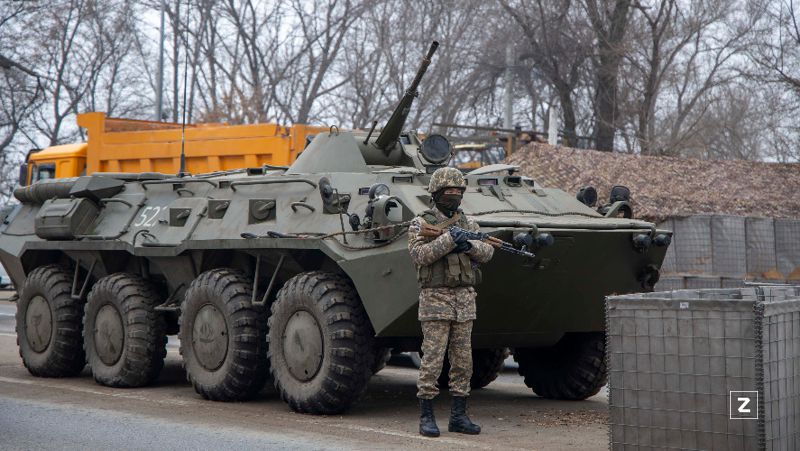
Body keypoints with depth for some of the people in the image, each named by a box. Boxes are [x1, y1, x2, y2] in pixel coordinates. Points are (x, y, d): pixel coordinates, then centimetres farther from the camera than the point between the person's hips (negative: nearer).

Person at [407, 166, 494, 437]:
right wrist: (448, 240, -24)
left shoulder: (469, 223, 14)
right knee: (432, 360, -5)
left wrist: (470, 245, -14)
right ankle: (426, 417, 1)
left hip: (465, 300, 5)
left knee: (463, 361, 6)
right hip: (435, 300, -5)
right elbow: (419, 254, -16)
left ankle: (459, 416, 13)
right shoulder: (421, 224, -1)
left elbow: (488, 252, 5)